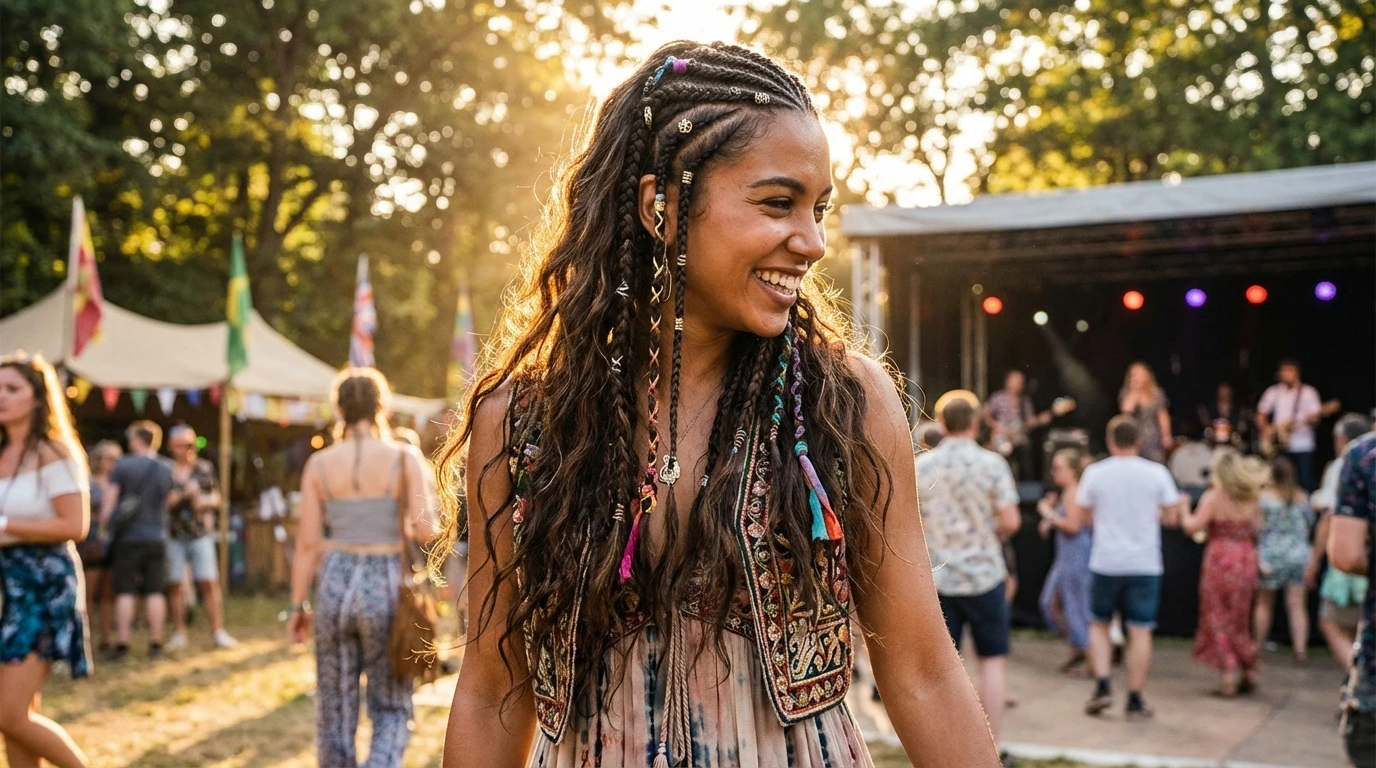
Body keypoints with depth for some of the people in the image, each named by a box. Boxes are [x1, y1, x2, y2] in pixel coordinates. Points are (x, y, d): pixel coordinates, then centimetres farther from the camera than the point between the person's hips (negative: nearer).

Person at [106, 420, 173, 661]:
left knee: (125, 593, 0)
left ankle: (122, 645, -1)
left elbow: (110, 499, -6)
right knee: (155, 592, 6)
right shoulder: (168, 469, 5)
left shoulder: (123, 466, -6)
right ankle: (155, 645, 7)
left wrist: (105, 518, 5)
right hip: (157, 537, 3)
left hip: (127, 538, -3)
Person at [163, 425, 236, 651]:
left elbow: (216, 498, 15)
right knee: (175, 585, 1)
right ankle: (178, 634, 10)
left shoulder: (205, 469, 11)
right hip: (173, 536, -1)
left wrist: (205, 501, -5)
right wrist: (184, 494, -16)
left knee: (209, 583, -3)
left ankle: (218, 631, 1)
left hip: (201, 533, 1)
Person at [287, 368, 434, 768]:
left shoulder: (319, 464, 2)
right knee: (391, 708, 9)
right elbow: (424, 530, -8)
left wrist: (298, 605, 7)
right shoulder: (403, 458, -3)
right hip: (385, 584, -2)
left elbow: (307, 542, 0)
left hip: (335, 582, 2)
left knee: (335, 708, 14)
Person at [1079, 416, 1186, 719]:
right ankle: (1135, 699, 6)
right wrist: (1181, 504, 24)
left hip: (1105, 562, 0)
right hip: (1144, 563, 0)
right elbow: (1170, 516, 3)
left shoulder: (1095, 473, -3)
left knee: (1099, 625, 16)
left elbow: (1088, 515, 5)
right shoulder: (1156, 473, -3)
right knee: (1140, 631, 4)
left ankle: (1102, 686, 2)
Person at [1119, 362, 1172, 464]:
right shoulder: (1126, 394, 1)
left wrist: (1166, 436, 2)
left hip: (1153, 438, 0)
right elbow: (1126, 409, -17)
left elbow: (1163, 415, 7)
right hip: (1134, 437, 0)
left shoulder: (1157, 393, 3)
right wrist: (1134, 393, -13)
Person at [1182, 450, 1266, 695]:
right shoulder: (1251, 499, 5)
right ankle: (1249, 670, 17)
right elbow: (1256, 529, 13)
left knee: (1218, 619, 3)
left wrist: (1184, 512, 5)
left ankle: (1230, 674, -3)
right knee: (1240, 619, 17)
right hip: (1246, 559, 5)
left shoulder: (1213, 498, -11)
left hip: (1221, 558, -5)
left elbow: (1192, 527, -12)